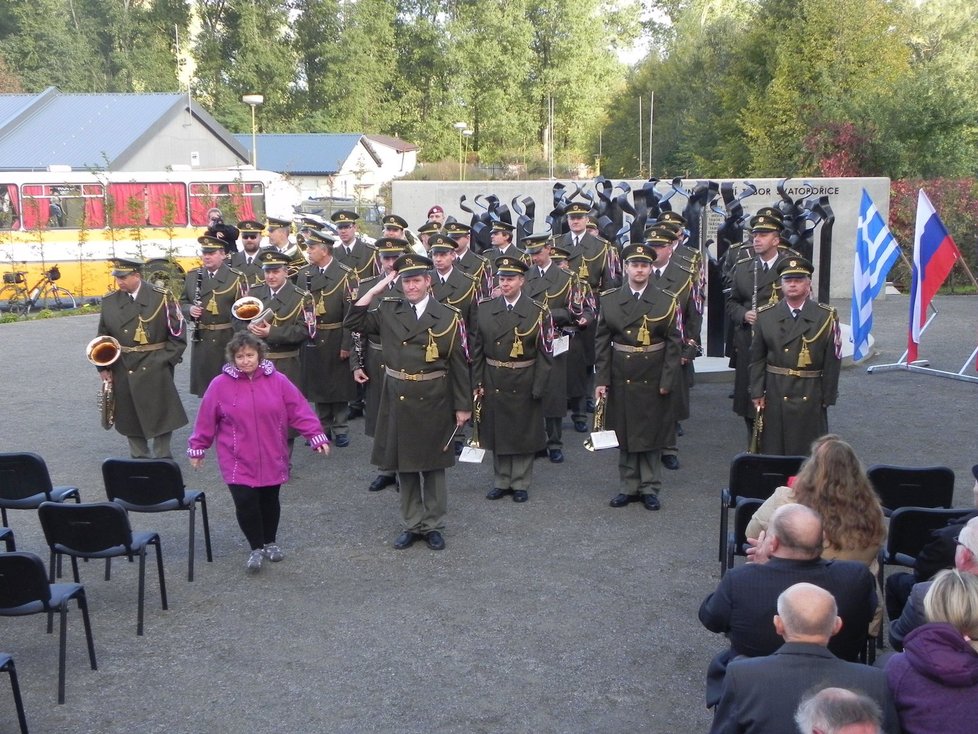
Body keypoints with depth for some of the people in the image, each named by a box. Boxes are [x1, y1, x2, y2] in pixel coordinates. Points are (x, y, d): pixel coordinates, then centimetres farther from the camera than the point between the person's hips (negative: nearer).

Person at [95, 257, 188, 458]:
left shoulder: (161, 297, -6)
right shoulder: (109, 301, 4)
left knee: (160, 417, 2)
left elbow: (178, 334, -3)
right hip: (122, 371, 3)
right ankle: (139, 459, 21)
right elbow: (103, 336, 12)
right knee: (131, 419, 9)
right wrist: (103, 368, 5)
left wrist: (166, 361, -9)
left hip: (155, 371, -3)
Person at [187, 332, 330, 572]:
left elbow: (300, 411, -3)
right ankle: (256, 548, 12)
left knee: (269, 501, 11)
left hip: (271, 458, 2)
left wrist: (316, 436, -9)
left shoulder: (278, 381, -3)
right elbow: (206, 420, 2)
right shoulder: (220, 385, -5)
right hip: (238, 461, -1)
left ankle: (270, 542, 35)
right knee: (245, 502, -10)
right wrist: (197, 448, 8)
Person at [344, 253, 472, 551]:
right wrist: (378, 287, -5)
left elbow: (459, 364, -2)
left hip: (433, 401, -2)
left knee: (433, 465, 8)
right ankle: (412, 524, 23)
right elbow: (354, 321, -3)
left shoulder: (448, 316, -4)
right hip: (398, 400, 2)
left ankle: (433, 525, 21)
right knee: (404, 464, 10)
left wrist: (463, 406, -3)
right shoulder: (389, 310, 4)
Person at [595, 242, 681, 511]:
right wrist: (601, 379, -4)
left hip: (653, 379, -1)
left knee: (652, 434, 6)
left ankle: (650, 488, 17)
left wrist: (667, 380, -8)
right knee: (624, 434, 8)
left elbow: (673, 344, -2)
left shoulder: (666, 302, -1)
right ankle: (629, 487, 19)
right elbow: (602, 343, 2)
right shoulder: (609, 301, 2)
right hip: (621, 378, 1)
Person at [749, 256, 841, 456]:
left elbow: (833, 360, -1)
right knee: (773, 452, 5)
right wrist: (757, 393, 0)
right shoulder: (765, 316, 5)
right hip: (774, 396, 1)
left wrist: (828, 397, -4)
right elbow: (757, 358, 6)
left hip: (810, 398, -1)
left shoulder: (826, 317, 0)